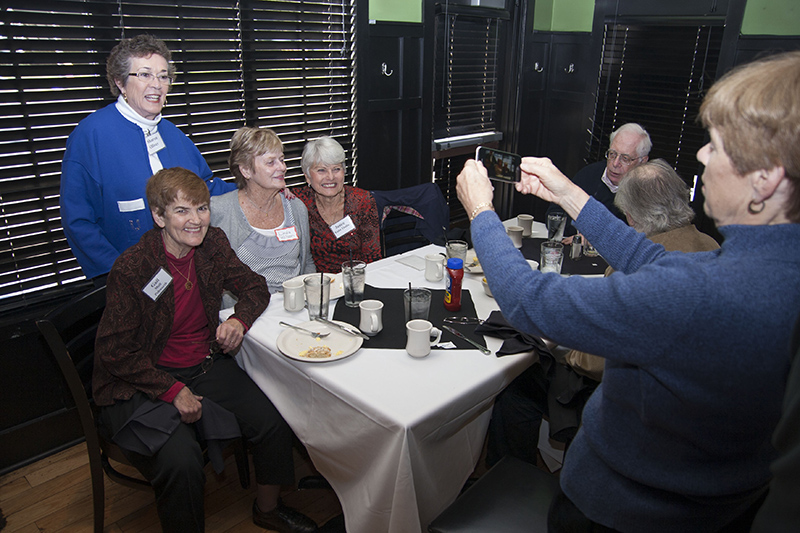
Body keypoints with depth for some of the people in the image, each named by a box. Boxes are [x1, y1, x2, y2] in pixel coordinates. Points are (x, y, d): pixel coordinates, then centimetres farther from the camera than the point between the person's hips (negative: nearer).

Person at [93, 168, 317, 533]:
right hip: (145, 383, -5)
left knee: (272, 423, -10)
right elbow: (114, 352, -14)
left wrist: (239, 320, -13)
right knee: (181, 461, -28)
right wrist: (173, 390, -19)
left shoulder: (212, 245, -3)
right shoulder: (131, 268, -18)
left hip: (206, 366, 5)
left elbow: (254, 287, 9)